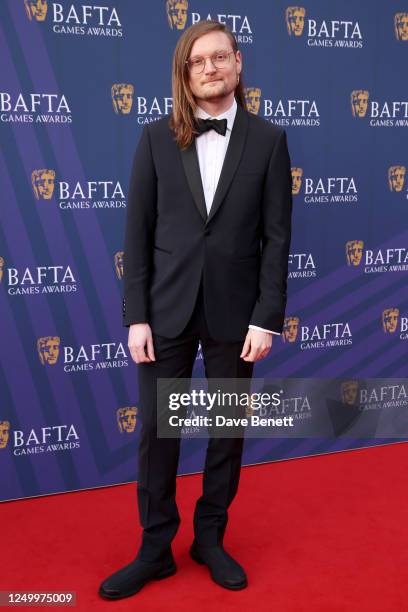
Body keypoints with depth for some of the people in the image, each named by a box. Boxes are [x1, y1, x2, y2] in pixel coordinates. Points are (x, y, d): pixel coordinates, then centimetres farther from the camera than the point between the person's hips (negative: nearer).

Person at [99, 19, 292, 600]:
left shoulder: (268, 139, 0)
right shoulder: (156, 138, 1)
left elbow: (276, 236, -2)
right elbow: (138, 232, 0)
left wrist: (267, 318, -7)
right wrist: (136, 317, -5)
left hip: (235, 310, 0)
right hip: (167, 308, 0)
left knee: (228, 429, 12)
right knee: (156, 432, 6)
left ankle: (211, 538, 31)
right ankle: (156, 548, 23)